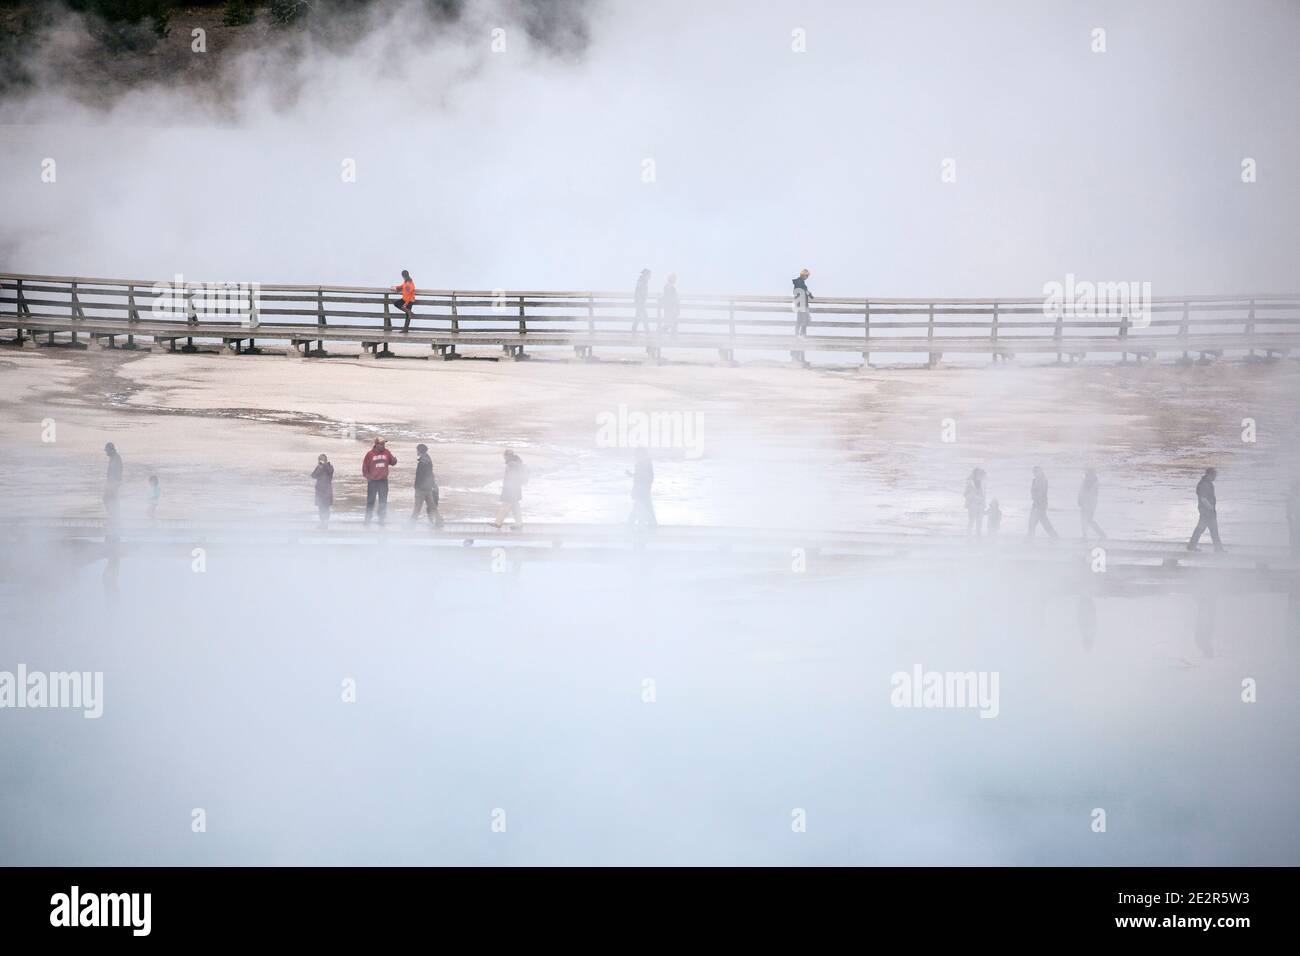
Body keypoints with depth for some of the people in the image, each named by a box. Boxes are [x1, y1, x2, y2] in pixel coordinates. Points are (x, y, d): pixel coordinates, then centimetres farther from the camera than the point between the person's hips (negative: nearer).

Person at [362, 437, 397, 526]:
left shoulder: (387, 453, 2)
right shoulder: (370, 454, -6)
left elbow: (393, 462, 7)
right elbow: (365, 466, 0)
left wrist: (394, 458, -15)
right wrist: (367, 476, -7)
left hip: (383, 481, 2)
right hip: (372, 481, -2)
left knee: (383, 501, 5)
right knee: (370, 501, 4)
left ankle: (381, 519, 13)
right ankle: (368, 519, 11)